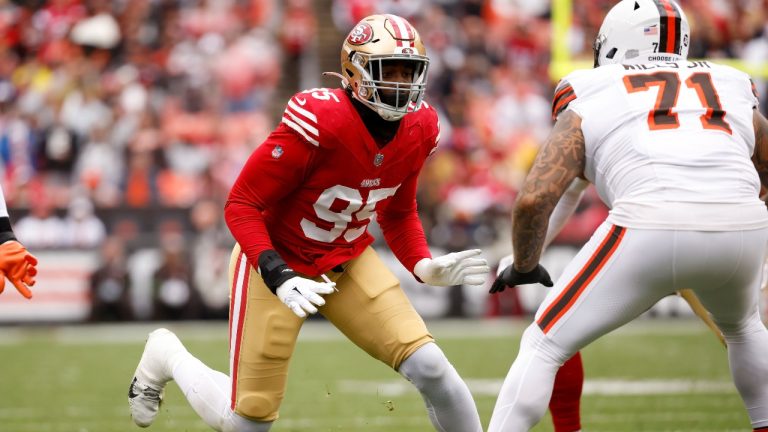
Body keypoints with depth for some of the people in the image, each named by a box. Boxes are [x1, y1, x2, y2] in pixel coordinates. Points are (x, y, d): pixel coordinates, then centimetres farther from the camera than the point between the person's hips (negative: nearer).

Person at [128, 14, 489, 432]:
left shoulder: (418, 130, -9)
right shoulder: (318, 122, -30)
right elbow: (241, 205, -23)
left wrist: (423, 265, -9)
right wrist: (279, 279, -33)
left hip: (348, 262, 5)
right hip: (277, 261, -5)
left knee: (430, 369, -14)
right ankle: (167, 356, 34)